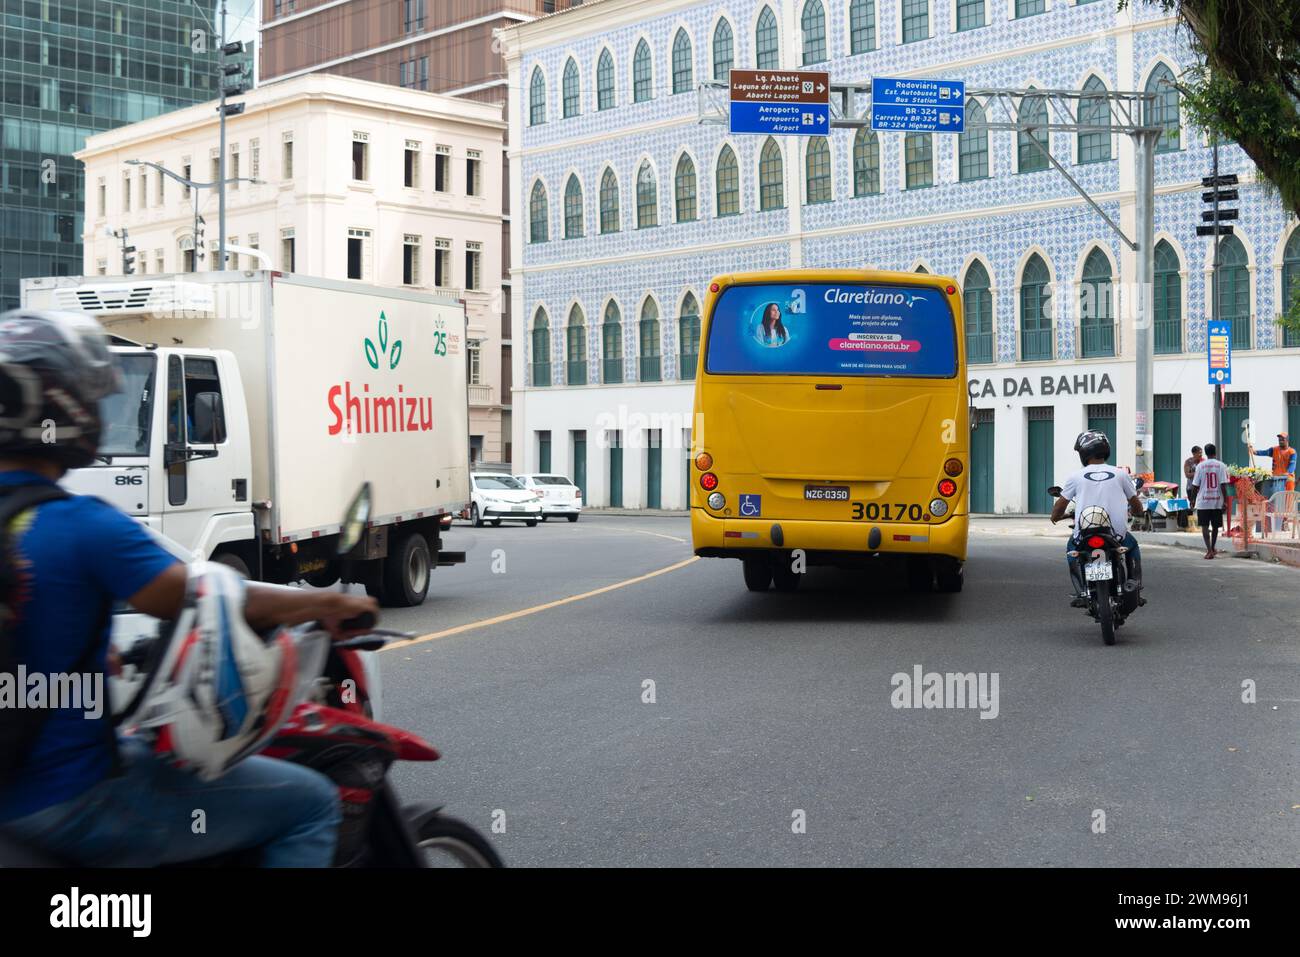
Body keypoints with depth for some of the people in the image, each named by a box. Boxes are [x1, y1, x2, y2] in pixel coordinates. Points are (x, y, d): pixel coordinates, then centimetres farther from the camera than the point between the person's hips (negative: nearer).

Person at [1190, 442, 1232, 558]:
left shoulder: (1200, 466, -3)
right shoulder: (1221, 466, -3)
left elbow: (1195, 485, -2)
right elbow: (1223, 484, -8)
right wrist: (1224, 500, -2)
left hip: (1203, 501, -1)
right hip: (1217, 501, 1)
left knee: (1204, 526, 1)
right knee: (1215, 526, 16)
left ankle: (1209, 550, -11)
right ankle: (1212, 548, 28)